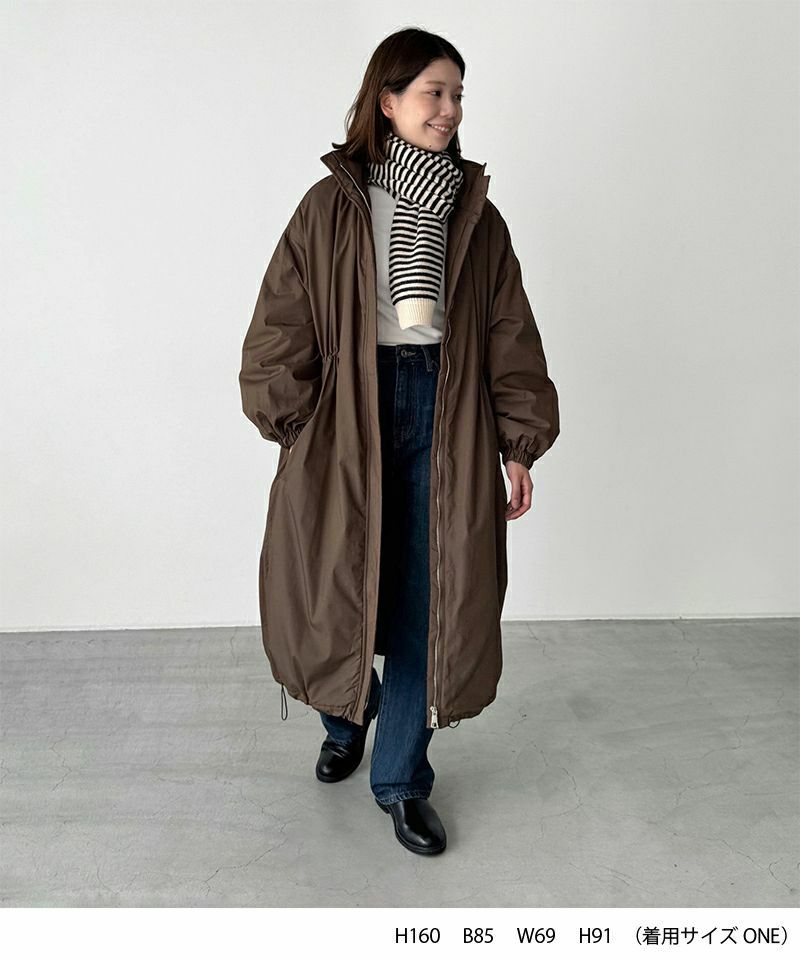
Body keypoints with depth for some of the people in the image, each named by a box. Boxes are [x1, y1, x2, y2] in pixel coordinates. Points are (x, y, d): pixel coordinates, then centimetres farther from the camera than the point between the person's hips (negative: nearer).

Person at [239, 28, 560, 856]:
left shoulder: (476, 215, 8)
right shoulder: (331, 205, 1)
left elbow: (510, 339, 7)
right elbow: (283, 323, -1)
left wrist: (518, 444, 2)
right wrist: (295, 419, -10)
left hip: (447, 422, 2)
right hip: (348, 418, -1)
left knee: (430, 603, 3)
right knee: (340, 591, 6)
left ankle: (401, 779, 22)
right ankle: (346, 716, 41)